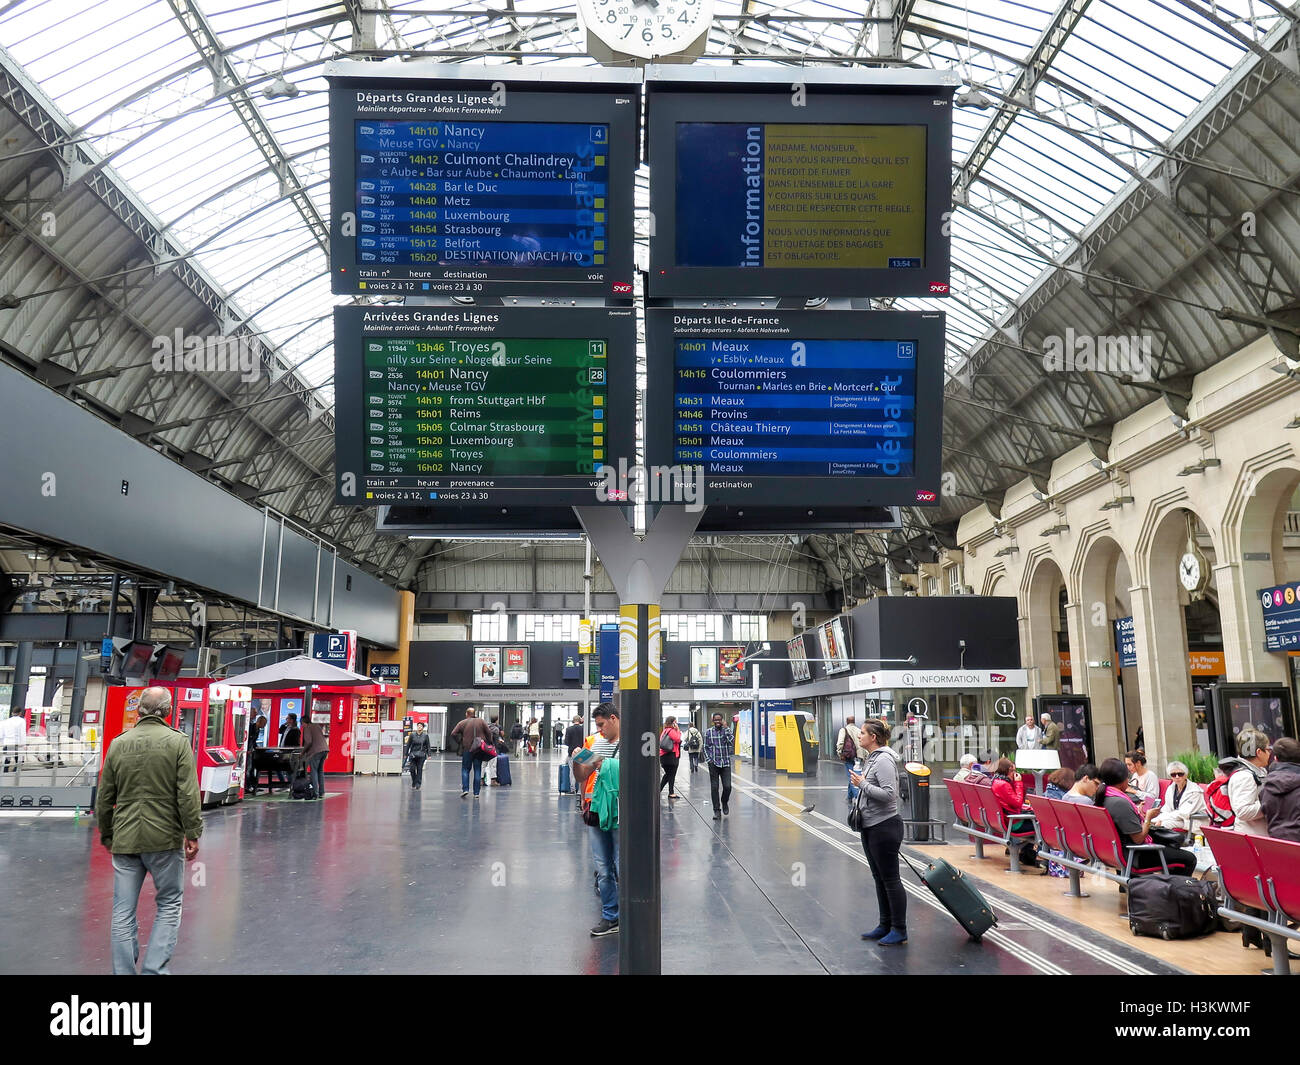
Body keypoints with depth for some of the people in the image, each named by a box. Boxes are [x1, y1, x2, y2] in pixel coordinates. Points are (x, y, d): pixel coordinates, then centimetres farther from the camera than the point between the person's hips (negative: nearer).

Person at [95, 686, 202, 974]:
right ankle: (154, 969, 2)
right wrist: (193, 834, -5)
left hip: (124, 839, 3)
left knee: (123, 911, 9)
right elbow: (189, 795, -11)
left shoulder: (118, 744, 5)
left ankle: (123, 971, 13)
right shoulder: (178, 742, -6)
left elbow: (104, 798, 12)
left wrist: (106, 835, 24)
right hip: (165, 837, -3)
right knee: (169, 904, 10)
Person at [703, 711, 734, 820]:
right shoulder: (708, 732, 3)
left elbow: (732, 741, -14)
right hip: (713, 764, 0)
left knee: (727, 786, -5)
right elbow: (706, 747, 7)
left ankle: (724, 803, 24)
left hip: (725, 763, 0)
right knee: (714, 788, -1)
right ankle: (717, 810, 8)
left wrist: (725, 728, -14)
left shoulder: (727, 730, 3)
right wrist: (709, 760, -3)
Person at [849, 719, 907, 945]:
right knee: (879, 878, 15)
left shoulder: (884, 760, -18)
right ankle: (885, 926, 24)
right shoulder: (872, 758, 13)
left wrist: (862, 783, -19)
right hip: (870, 827, 10)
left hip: (884, 828, -10)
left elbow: (888, 793, -26)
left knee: (890, 879, -2)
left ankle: (899, 930, 6)